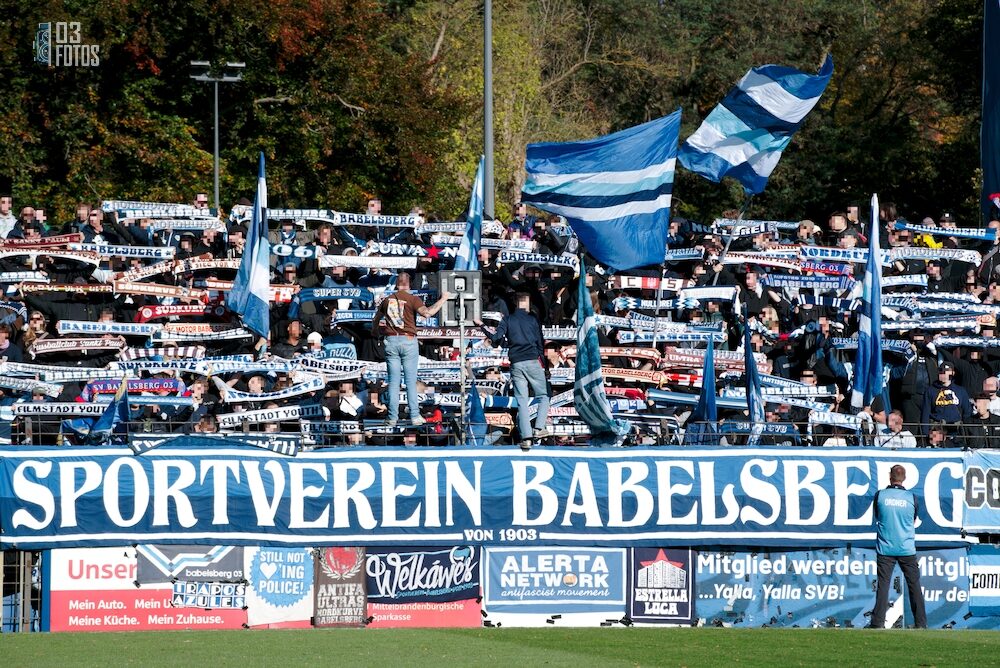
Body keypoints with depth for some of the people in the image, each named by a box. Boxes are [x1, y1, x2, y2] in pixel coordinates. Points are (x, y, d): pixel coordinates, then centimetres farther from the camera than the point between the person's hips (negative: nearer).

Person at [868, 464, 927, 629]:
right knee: (914, 585, 6)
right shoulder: (912, 498, -2)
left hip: (885, 549, 0)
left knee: (883, 585, 0)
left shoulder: (880, 496, -3)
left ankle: (878, 622, -7)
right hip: (907, 549, 0)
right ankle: (921, 623, 4)